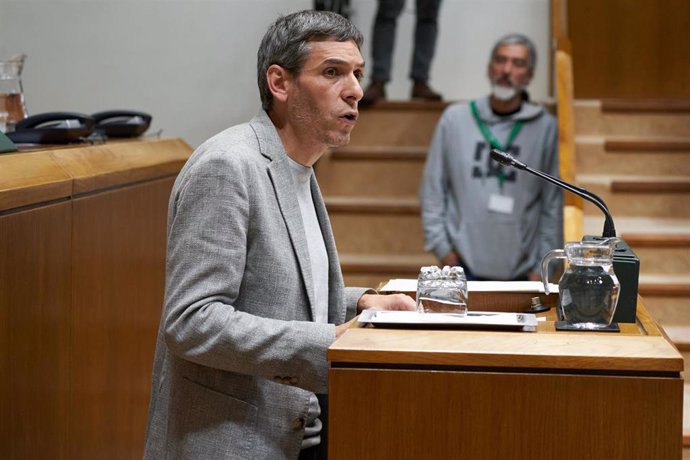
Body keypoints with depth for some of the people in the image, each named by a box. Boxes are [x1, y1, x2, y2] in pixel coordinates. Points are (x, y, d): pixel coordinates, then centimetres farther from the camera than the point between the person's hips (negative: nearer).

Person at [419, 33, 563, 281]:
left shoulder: (544, 127, 2)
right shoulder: (455, 118, 4)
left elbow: (552, 203, 3)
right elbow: (432, 189, 7)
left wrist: (542, 267, 0)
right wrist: (442, 246, 0)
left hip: (520, 271, 0)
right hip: (464, 266, 0)